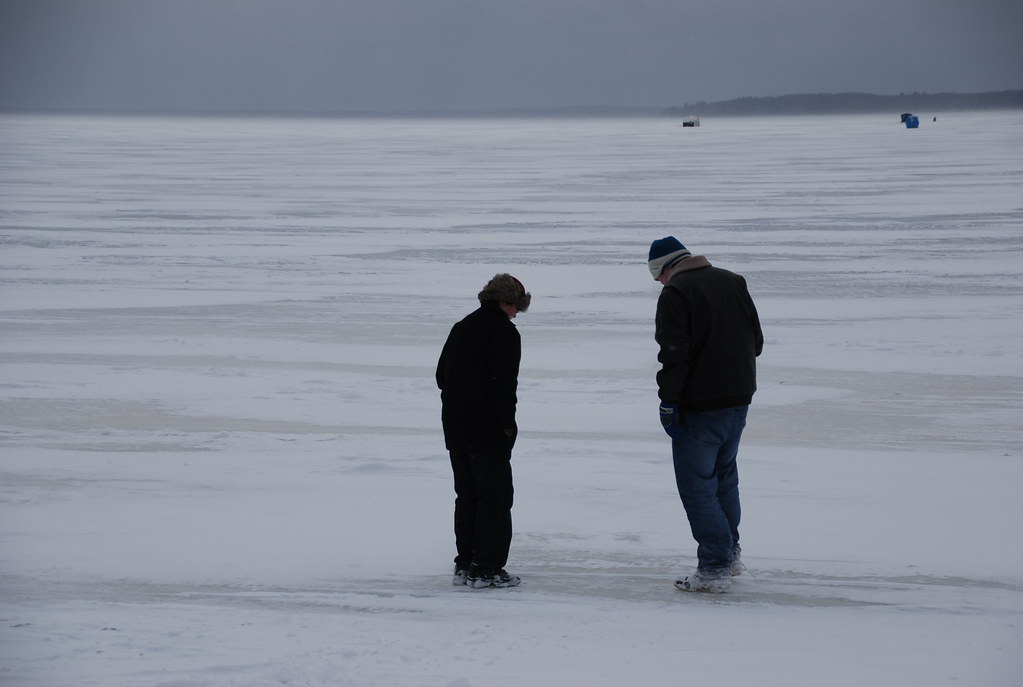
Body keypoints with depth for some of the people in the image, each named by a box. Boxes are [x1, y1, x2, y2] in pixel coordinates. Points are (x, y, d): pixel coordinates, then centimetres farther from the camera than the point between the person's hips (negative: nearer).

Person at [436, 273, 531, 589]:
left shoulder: (461, 328, 14)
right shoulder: (504, 332, -12)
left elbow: (442, 374, 18)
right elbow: (503, 383, -19)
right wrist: (507, 423, -11)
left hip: (456, 428, 8)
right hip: (488, 431, -8)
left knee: (467, 496, 15)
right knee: (495, 497, -3)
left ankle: (465, 564, 17)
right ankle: (487, 568, -5)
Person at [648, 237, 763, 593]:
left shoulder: (675, 293, -13)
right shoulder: (733, 282, 10)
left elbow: (673, 353, -20)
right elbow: (756, 340, 16)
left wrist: (668, 403, -16)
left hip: (700, 406, -8)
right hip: (739, 397, 8)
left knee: (697, 485, -2)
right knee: (724, 475, 23)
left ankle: (715, 569, -4)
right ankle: (730, 554, 32)